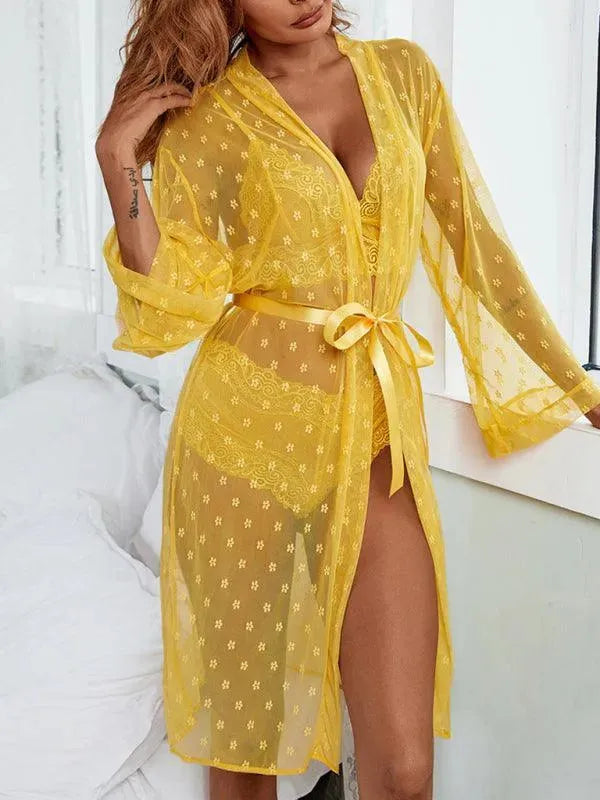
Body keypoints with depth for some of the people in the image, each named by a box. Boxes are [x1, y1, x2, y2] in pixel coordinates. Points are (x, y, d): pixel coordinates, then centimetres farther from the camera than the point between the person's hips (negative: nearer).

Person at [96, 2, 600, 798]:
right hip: (247, 419, -1)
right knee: (240, 725, 9)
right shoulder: (204, 112, 3)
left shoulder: (404, 72, 10)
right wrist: (118, 161, -12)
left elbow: (475, 238, 11)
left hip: (379, 429, 2)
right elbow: (169, 307, -3)